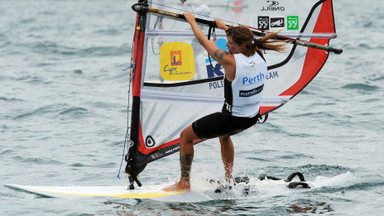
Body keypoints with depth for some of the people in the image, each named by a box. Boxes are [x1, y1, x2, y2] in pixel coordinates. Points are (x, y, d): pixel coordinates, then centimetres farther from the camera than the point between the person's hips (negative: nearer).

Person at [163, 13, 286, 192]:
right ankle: (228, 180, 46)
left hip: (232, 119, -7)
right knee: (224, 135, 40)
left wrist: (192, 21, 0)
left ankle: (184, 183, 17)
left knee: (185, 136, 11)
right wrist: (225, 27, 25)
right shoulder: (258, 55, -10)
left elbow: (204, 41, -15)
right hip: (252, 117, 7)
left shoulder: (231, 62, -28)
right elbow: (243, 39, 13)